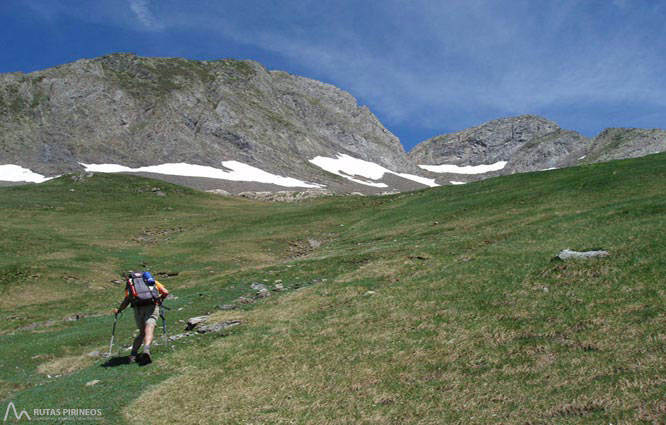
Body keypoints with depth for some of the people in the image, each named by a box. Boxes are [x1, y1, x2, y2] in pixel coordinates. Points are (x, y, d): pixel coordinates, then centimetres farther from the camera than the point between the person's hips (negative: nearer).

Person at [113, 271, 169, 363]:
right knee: (149, 331, -11)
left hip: (138, 308, 1)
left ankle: (133, 354, 4)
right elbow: (165, 292, 15)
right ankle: (146, 350, -36)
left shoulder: (130, 283, 21)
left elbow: (127, 300, 6)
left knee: (142, 332, 17)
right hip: (152, 307, -1)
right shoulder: (153, 281, 24)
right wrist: (160, 300, 34)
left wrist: (118, 310, 20)